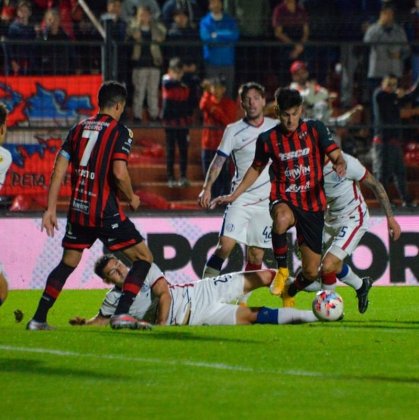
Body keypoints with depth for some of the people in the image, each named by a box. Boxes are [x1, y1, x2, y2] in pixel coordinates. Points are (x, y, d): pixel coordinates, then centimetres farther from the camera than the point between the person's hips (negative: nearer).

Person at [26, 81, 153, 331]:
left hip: (78, 209, 6)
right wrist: (131, 197, 1)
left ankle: (39, 318, 16)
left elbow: (59, 170, 8)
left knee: (67, 264, 21)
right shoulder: (120, 132, -5)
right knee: (144, 257, 4)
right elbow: (119, 172, -18)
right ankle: (121, 314, -7)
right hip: (105, 211, -6)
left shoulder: (79, 129, 12)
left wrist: (51, 209, 10)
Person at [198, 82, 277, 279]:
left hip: (266, 201, 2)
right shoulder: (234, 130, -2)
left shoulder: (275, 127, 5)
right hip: (241, 197, -2)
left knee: (256, 254, 3)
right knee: (225, 245, -16)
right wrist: (207, 188, -15)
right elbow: (218, 161, -4)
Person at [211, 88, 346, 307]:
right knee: (282, 219, -42)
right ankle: (282, 269, -20)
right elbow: (256, 169, 16)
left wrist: (340, 165, -31)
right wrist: (233, 196, 12)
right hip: (284, 200, -1)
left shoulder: (315, 129, -3)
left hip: (313, 205, 1)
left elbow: (336, 156, -6)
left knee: (311, 272, 2)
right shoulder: (268, 139, 0)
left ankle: (288, 293, 37)